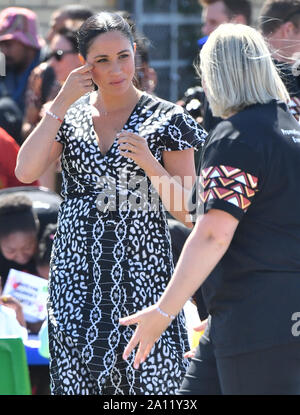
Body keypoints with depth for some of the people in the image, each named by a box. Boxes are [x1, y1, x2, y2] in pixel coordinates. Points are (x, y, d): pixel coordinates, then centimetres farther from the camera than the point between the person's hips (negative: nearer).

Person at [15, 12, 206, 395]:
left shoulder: (166, 119, 0)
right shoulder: (68, 115, 9)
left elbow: (186, 211, -1)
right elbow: (26, 172, -8)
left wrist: (148, 163, -18)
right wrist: (63, 102, -8)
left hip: (141, 275, -2)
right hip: (76, 276, 3)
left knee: (149, 381, -11)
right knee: (77, 379, -1)